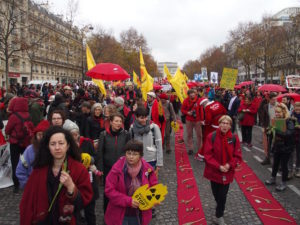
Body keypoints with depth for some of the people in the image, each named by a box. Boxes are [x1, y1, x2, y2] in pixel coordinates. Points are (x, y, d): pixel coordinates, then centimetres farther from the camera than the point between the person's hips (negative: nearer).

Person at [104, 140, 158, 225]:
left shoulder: (147, 169, -8)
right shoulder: (117, 169, -15)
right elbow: (109, 190, -16)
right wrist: (128, 201, -21)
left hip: (140, 215, 3)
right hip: (120, 215, -2)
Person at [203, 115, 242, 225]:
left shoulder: (234, 138, -10)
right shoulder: (211, 137, -14)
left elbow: (237, 156, -4)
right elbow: (208, 155, -13)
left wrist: (229, 165, -20)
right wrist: (218, 166, -21)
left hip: (227, 172, 0)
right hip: (214, 171, 0)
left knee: (222, 196, 3)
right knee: (216, 194, 18)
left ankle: (219, 216, 24)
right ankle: (220, 210, 49)